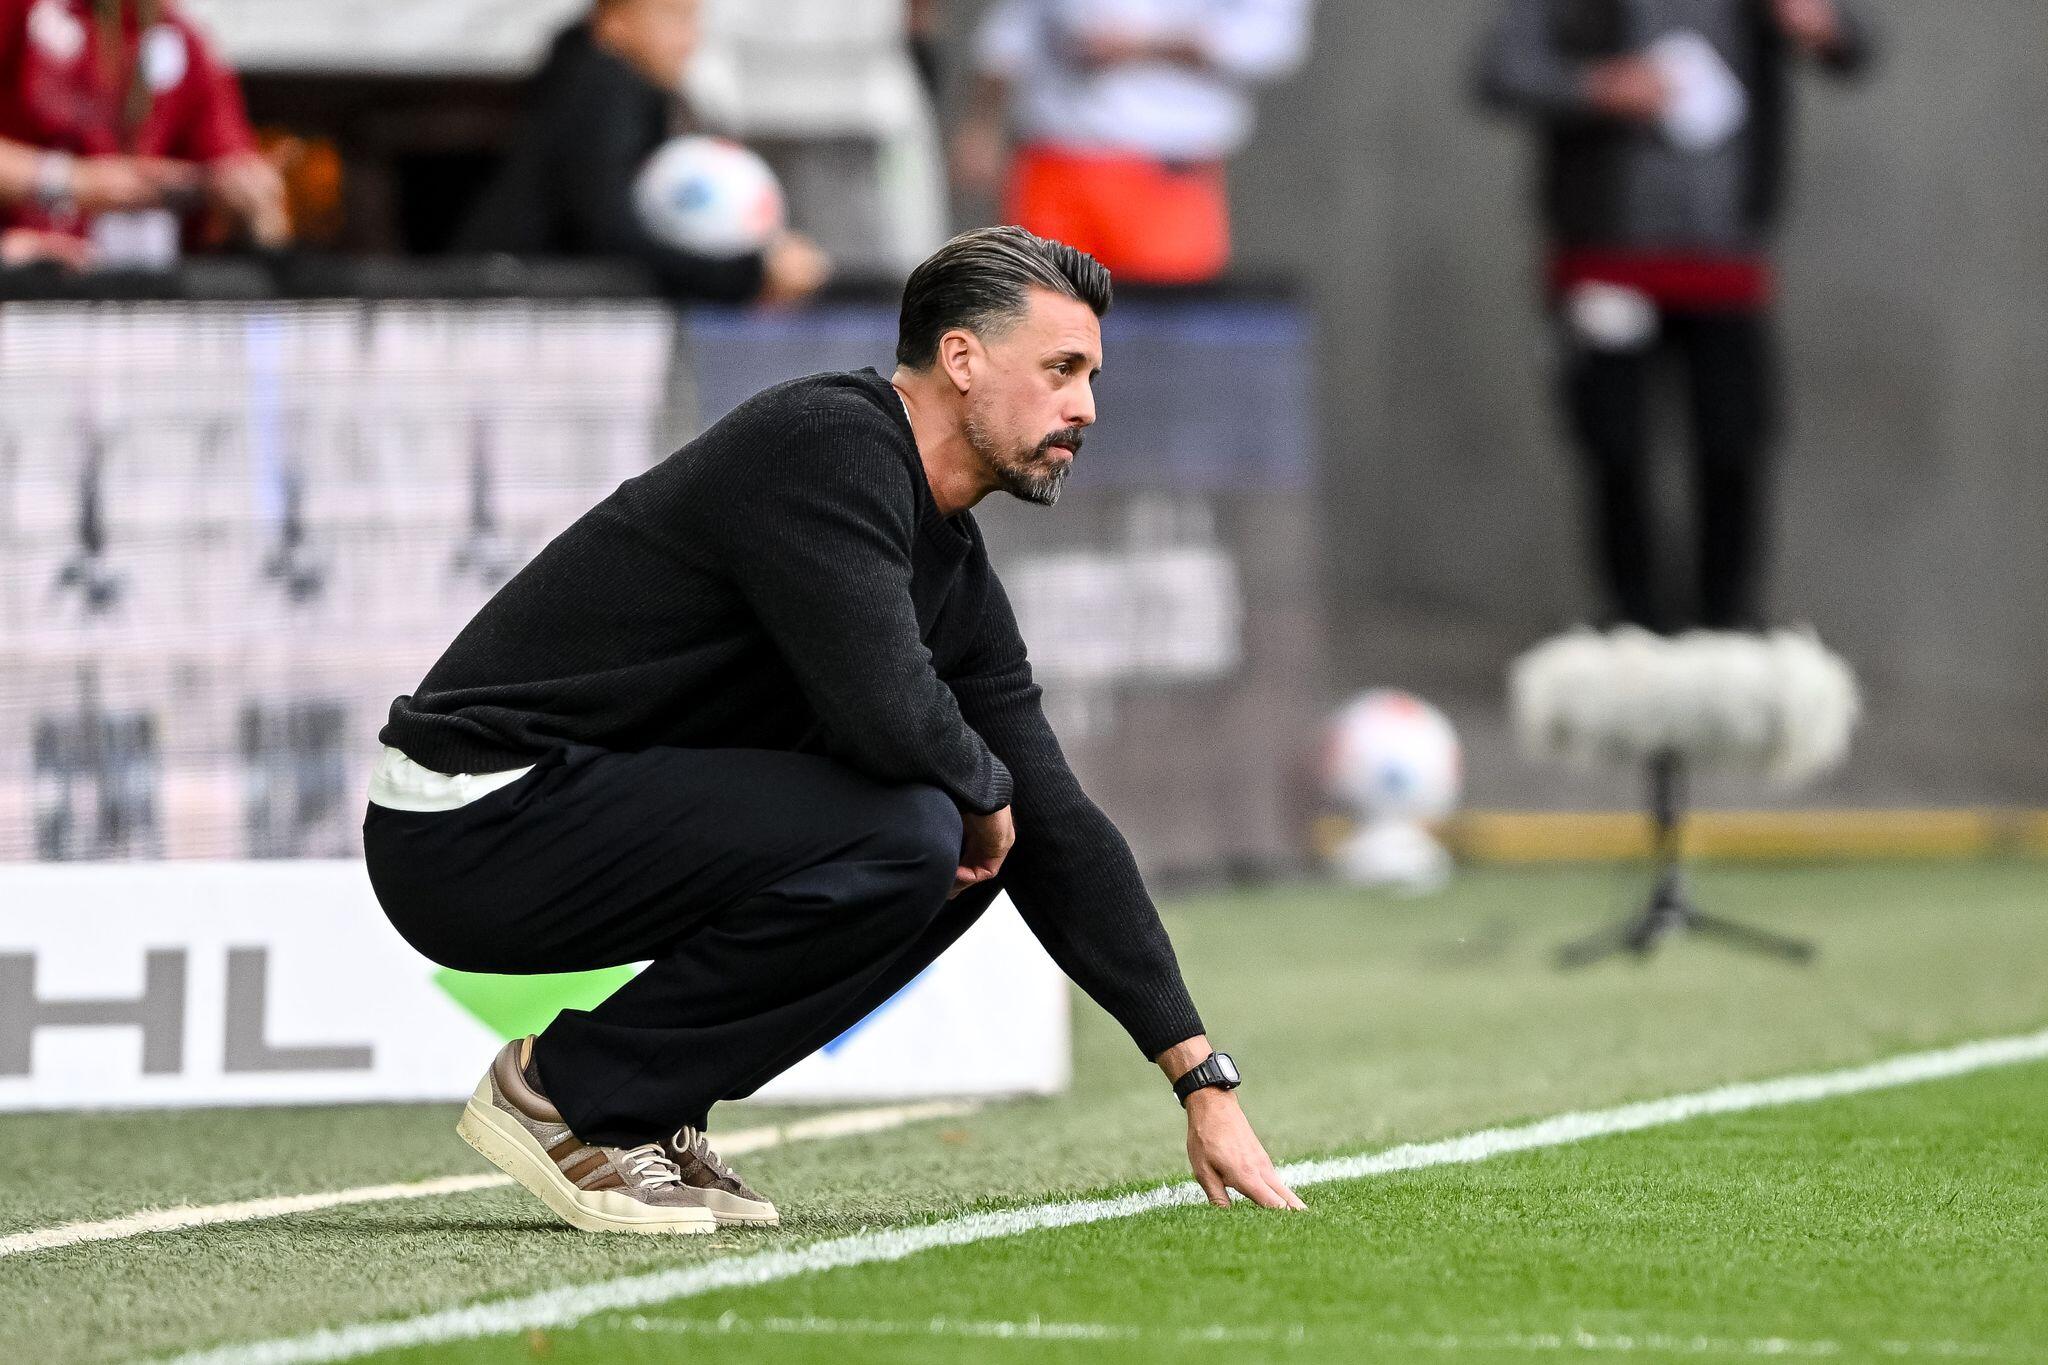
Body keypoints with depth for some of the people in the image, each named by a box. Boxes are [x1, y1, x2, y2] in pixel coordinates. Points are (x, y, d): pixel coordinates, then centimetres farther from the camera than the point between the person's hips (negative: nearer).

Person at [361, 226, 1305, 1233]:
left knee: (961, 852, 9)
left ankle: (646, 1109, 7)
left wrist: (1204, 1082, 9)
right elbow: (888, 712, -29)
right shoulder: (829, 442, -16)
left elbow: (1057, 831, 13)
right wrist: (986, 786, -6)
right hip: (470, 829, -10)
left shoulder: (955, 575, 12)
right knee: (906, 834, -23)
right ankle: (568, 1094, -10)